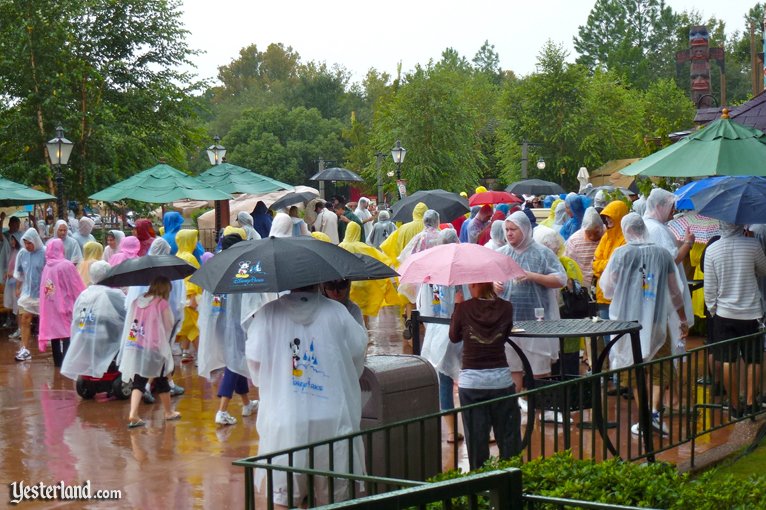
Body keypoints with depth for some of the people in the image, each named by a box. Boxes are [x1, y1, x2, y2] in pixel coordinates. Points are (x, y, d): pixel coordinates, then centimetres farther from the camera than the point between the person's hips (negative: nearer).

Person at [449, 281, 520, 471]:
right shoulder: (506, 308, -4)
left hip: (471, 382, -1)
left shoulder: (464, 308, -8)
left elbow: (454, 337, 8)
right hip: (501, 379, 1)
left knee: (476, 437, 7)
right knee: (508, 436, 12)